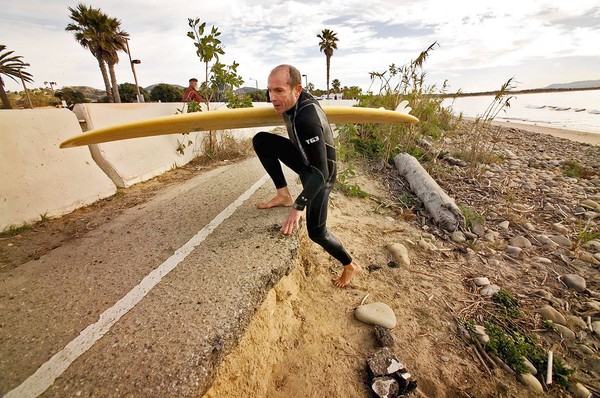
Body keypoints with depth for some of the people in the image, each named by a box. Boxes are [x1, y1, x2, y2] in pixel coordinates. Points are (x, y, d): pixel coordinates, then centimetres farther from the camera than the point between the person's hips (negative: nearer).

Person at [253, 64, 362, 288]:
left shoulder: (307, 119, -37)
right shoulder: (294, 98, -14)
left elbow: (320, 172, -38)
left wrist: (298, 208, -43)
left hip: (320, 174, -8)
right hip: (305, 160, 8)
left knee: (316, 232, -5)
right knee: (260, 141, -5)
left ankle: (350, 266, 21)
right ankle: (284, 195, 0)